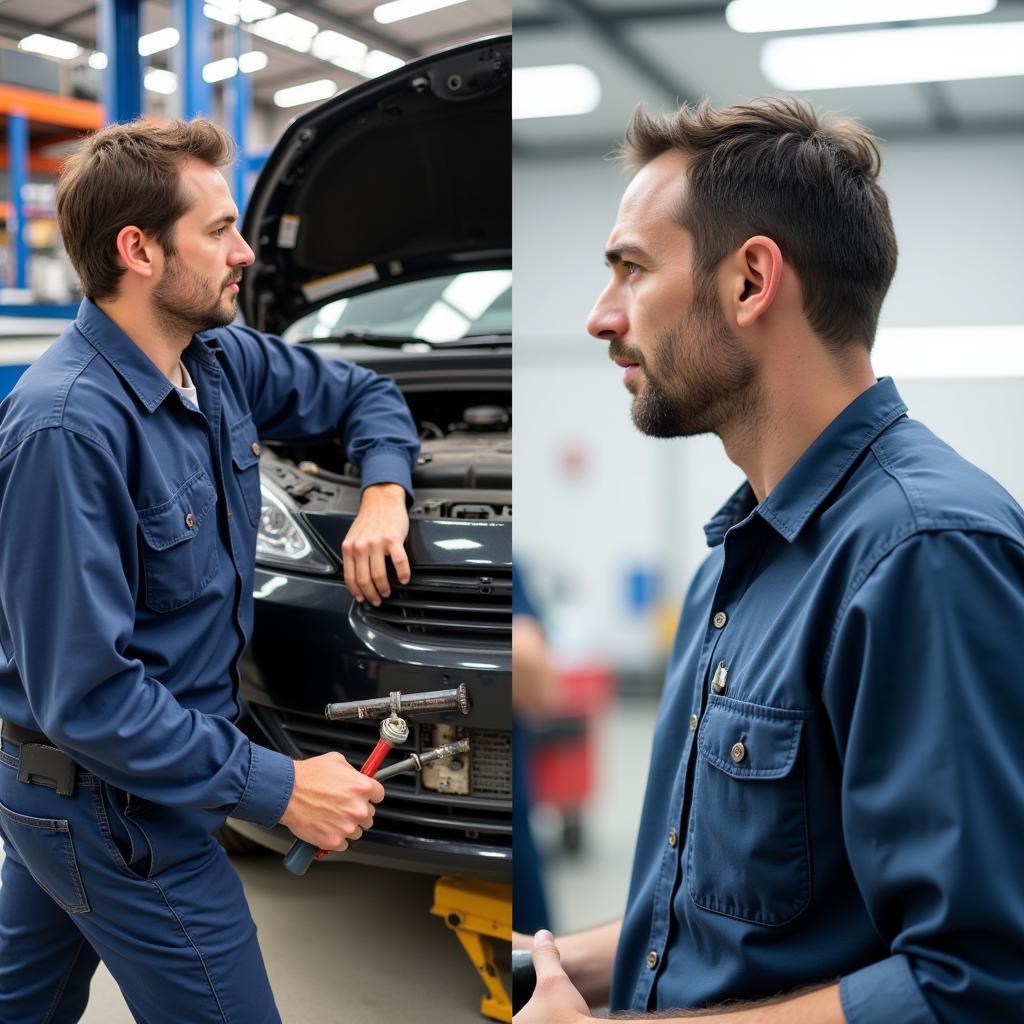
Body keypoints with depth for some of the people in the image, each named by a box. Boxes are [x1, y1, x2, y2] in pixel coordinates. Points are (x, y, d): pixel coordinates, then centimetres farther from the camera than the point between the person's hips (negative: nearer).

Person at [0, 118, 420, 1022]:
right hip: (120, 804, -8)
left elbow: (361, 395, 15)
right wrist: (275, 787, -27)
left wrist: (384, 490, -6)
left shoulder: (222, 360, -3)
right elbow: (84, 692, -29)